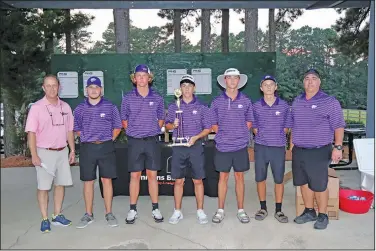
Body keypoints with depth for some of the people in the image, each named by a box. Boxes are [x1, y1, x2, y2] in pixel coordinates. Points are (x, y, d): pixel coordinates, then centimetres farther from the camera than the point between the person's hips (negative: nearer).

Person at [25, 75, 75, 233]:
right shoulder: (37, 107, -7)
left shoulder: (65, 107, 7)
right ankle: (45, 219, 12)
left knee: (61, 184, 9)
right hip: (44, 153, -4)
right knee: (43, 187, 2)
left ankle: (57, 216, 22)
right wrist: (34, 155, -15)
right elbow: (31, 133, -9)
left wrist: (72, 151, 9)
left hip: (62, 152, 5)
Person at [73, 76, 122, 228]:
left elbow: (117, 127, 8)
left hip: (106, 147, -1)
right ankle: (88, 214, 18)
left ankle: (109, 214, 13)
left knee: (107, 180, 3)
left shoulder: (110, 107, 1)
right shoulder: (80, 109, 5)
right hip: (87, 148, 1)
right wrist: (88, 139, 8)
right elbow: (77, 128, 14)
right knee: (88, 181, 6)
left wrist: (108, 140, 3)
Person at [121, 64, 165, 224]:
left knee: (152, 175, 6)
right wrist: (132, 132, 3)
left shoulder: (157, 98, 3)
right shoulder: (128, 98, 1)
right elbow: (124, 120, 9)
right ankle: (132, 210, 15)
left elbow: (161, 119, 12)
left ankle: (155, 209, 17)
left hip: (152, 141, 1)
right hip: (134, 141, 0)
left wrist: (154, 131, 3)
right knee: (135, 176, 5)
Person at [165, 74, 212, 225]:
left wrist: (196, 137, -14)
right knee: (178, 180, 7)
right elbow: (167, 125, 12)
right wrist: (173, 125, -11)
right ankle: (177, 212, 20)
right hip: (178, 147, 1)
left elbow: (208, 128, 2)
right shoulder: (173, 107, 7)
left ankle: (200, 211, 18)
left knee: (198, 180, 5)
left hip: (195, 146, -1)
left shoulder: (201, 107, 3)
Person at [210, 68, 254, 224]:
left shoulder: (245, 101, 4)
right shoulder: (217, 101, 1)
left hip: (240, 146, 1)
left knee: (239, 177, 8)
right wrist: (223, 134, -2)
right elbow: (213, 124, 6)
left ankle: (241, 210, 20)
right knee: (223, 177, 7)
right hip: (222, 146, 0)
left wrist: (240, 134, 0)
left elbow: (249, 122, 11)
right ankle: (220, 210, 17)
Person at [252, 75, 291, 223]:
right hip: (260, 147, 1)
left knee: (279, 180, 6)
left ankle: (278, 211, 19)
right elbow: (254, 127, 9)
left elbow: (286, 127, 6)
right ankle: (263, 208, 23)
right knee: (260, 179, 8)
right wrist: (262, 136, -1)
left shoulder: (284, 105, 0)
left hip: (278, 147, -1)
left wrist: (277, 136, -1)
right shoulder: (256, 106, 1)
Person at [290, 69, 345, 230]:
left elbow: (338, 126, -8)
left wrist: (337, 147, -14)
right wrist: (292, 142, 15)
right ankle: (309, 212, 29)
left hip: (319, 152, -5)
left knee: (319, 185, 1)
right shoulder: (297, 102, 10)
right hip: (298, 151, 6)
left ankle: (322, 216, 19)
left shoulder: (330, 102, -6)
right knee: (303, 183, 13)